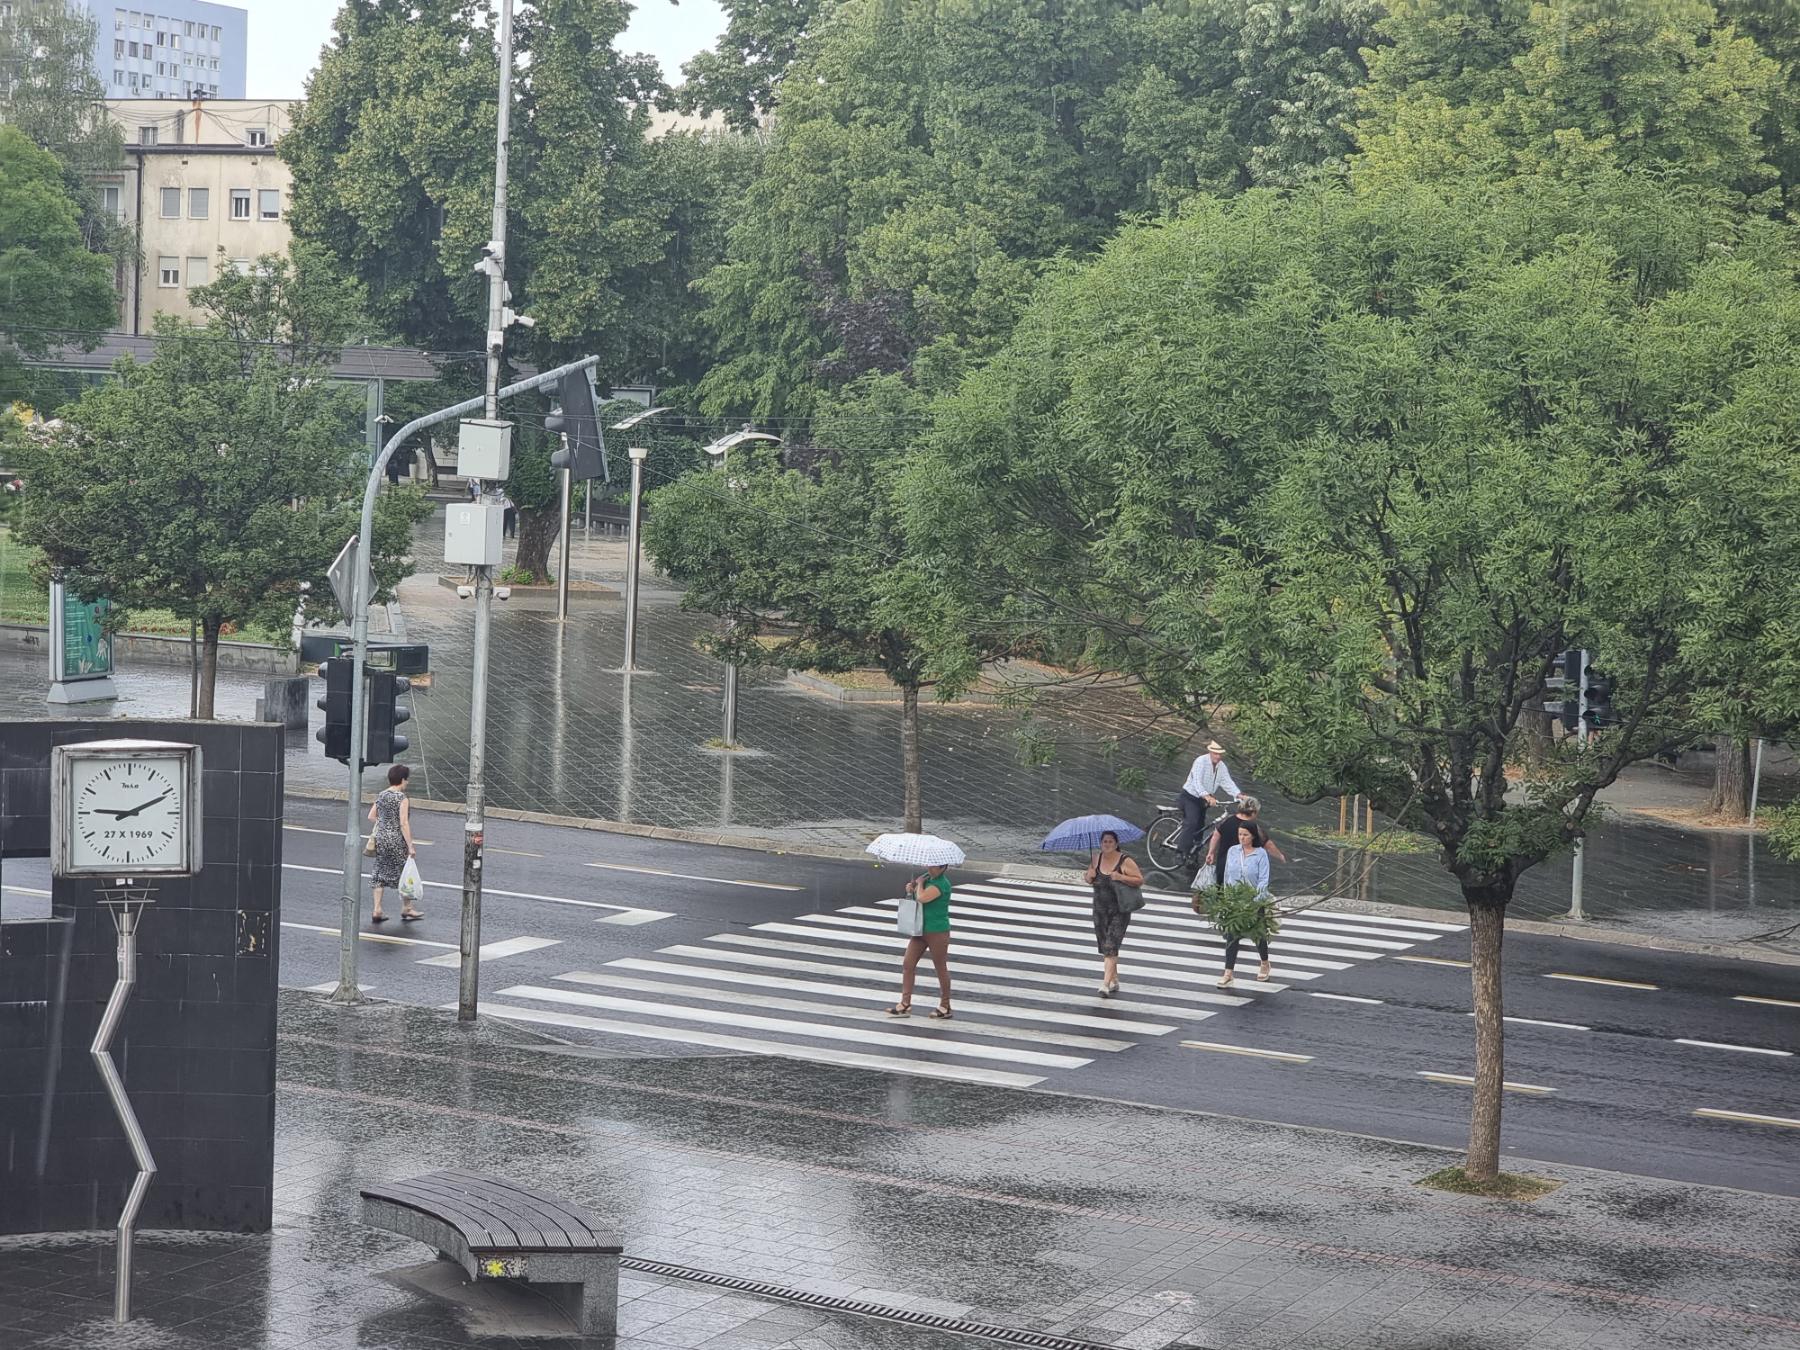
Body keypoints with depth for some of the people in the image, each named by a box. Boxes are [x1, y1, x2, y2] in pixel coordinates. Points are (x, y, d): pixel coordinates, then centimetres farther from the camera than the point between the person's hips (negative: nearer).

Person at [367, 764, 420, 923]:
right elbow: (404, 823, -19)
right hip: (397, 839, -6)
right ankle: (406, 908, 23)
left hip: (380, 838, 6)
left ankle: (377, 911, 8)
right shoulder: (402, 798, -15)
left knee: (380, 874, 10)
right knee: (404, 874, 11)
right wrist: (410, 846, -16)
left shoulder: (380, 796, 5)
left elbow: (371, 816, 11)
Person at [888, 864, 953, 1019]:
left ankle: (945, 1006, 17)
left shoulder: (942, 884, -19)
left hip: (937, 932, -8)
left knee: (941, 969, 5)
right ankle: (905, 1003, 7)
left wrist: (919, 884, -14)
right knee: (907, 965, 4)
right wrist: (911, 890, -3)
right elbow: (916, 896, 19)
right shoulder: (927, 877, 6)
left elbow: (922, 898, -32)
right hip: (921, 930, 8)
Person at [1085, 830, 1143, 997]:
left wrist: (1121, 877, -22)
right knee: (1104, 947, 11)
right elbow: (1089, 879, 17)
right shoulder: (1096, 859, 4)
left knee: (1111, 947, -13)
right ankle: (1114, 981, 25)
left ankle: (1105, 984, -18)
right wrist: (1090, 876, -7)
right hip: (1100, 909, 5)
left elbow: (1140, 880, -8)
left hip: (1119, 912, -5)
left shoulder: (1125, 862, -10)